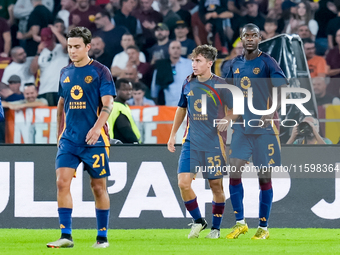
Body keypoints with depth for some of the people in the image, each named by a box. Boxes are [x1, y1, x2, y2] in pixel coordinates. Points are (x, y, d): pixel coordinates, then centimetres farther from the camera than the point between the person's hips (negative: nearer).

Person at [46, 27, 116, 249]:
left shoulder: (100, 72, -4)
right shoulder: (65, 73, 12)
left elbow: (108, 103, -11)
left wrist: (97, 127, -25)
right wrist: (59, 133, 19)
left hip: (94, 139, -4)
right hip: (69, 138, 4)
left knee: (99, 187, 3)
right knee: (62, 182, -10)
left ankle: (102, 237, 14)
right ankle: (66, 236, -10)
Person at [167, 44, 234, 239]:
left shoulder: (220, 85, -8)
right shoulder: (188, 83, 6)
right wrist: (173, 135, 20)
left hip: (214, 143, -3)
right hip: (191, 141, 4)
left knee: (216, 186, 3)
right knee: (183, 183, -9)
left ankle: (216, 228, 20)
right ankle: (198, 221, 11)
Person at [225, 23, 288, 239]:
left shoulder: (267, 62, -8)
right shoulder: (236, 64, 10)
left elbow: (283, 89, -15)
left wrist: (271, 113, -25)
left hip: (264, 128, -5)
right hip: (242, 126, 5)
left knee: (264, 177, 1)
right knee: (234, 172, -3)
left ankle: (264, 228, 9)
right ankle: (240, 223, 9)